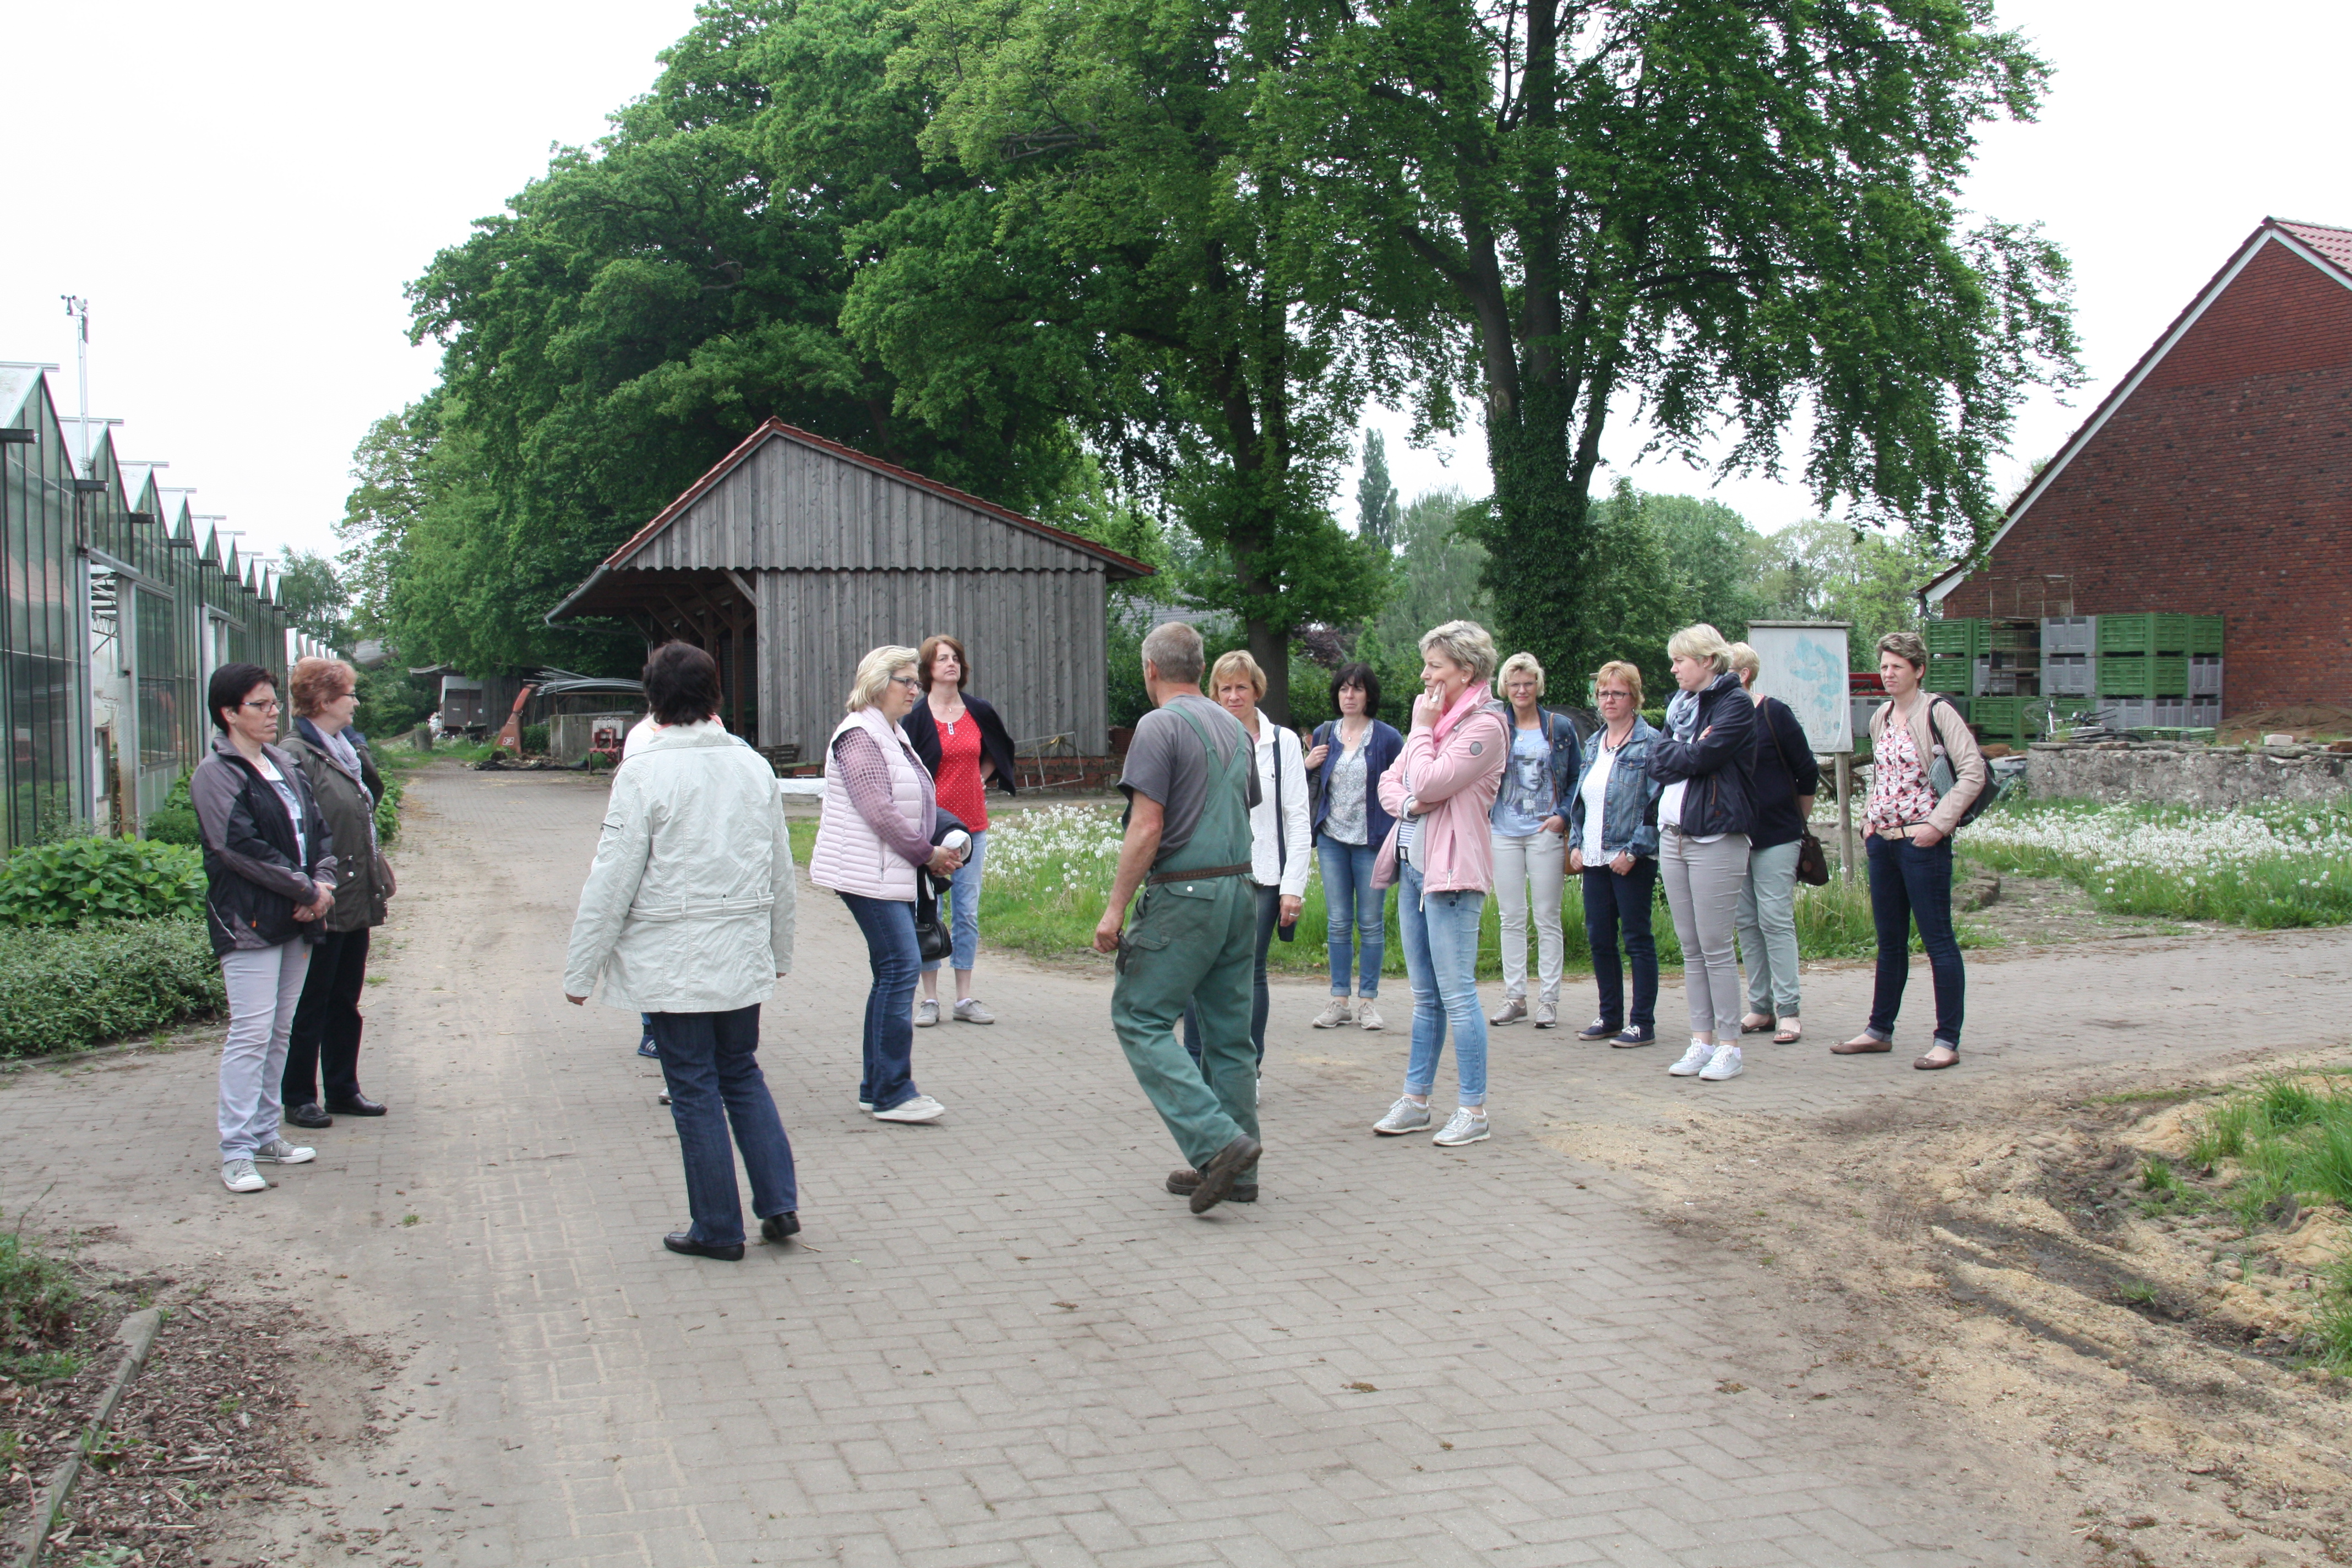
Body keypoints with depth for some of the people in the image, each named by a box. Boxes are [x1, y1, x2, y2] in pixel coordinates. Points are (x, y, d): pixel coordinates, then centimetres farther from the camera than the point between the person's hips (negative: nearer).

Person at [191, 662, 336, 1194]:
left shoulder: (286, 767, 16)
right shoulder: (216, 774, -8)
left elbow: (320, 830, 15)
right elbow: (242, 848, -16)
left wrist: (324, 881, -5)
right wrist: (306, 891, -13)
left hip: (297, 917, 7)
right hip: (248, 921, -7)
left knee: (281, 1031, 11)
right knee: (251, 1033, -10)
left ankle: (265, 1134, 19)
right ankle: (236, 1153, -6)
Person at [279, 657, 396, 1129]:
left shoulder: (343, 751, 13)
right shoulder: (297, 755, -15)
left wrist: (377, 873, 18)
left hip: (356, 901, 9)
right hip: (324, 907, -9)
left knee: (345, 1002, 16)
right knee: (311, 1006, 2)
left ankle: (344, 1089, 25)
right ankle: (299, 1098, 12)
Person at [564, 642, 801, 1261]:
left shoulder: (644, 773, -14)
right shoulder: (754, 766, 2)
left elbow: (612, 881, -13)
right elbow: (781, 871, 11)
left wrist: (581, 969, -5)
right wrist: (779, 950, 24)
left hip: (671, 967, -5)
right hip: (743, 960, 5)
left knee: (695, 1092, 4)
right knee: (743, 1076, 18)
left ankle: (717, 1228, 12)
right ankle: (780, 1204, 14)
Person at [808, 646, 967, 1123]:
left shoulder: (895, 735, 19)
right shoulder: (859, 735, -11)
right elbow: (878, 811, -19)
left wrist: (944, 845, 5)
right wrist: (928, 853, -11)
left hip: (895, 874, 10)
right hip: (869, 875, -10)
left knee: (893, 973, 9)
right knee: (900, 968, -13)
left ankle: (877, 1089, 15)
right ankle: (892, 1094, -10)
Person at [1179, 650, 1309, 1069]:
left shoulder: (1283, 743, 4)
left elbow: (1298, 818, 2)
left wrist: (1293, 886, -5)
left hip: (1262, 877, -1)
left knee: (1251, 972, 3)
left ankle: (1249, 1070, 14)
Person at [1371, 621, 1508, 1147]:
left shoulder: (1485, 725, -11)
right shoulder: (1438, 719, 16)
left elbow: (1427, 784, -18)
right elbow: (1390, 782, 16)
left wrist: (1422, 728, -5)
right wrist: (1407, 802, -6)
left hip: (1451, 869, -9)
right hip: (1413, 863, 9)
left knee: (1457, 994, -6)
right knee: (1425, 996, 13)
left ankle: (1473, 1110, 0)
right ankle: (1416, 1101, 19)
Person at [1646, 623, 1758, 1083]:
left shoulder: (1735, 704, -6)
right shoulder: (1681, 704, 16)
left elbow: (1702, 757, -18)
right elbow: (1657, 764, 7)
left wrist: (1671, 752, -1)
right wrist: (1686, 754, -9)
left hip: (1715, 837, -7)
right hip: (1673, 835, 7)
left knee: (1716, 948, -5)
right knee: (1691, 948, 9)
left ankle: (1729, 1046, 0)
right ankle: (1701, 1040, 14)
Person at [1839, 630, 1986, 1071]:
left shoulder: (1937, 712, -9)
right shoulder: (1881, 718, 13)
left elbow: (1973, 773, -14)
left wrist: (1938, 823, -18)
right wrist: (1869, 819, 13)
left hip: (1922, 842, -7)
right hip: (1882, 841, 7)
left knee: (1938, 941, -3)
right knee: (1889, 942, 14)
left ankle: (1947, 1041, 1)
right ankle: (1880, 1030, 23)